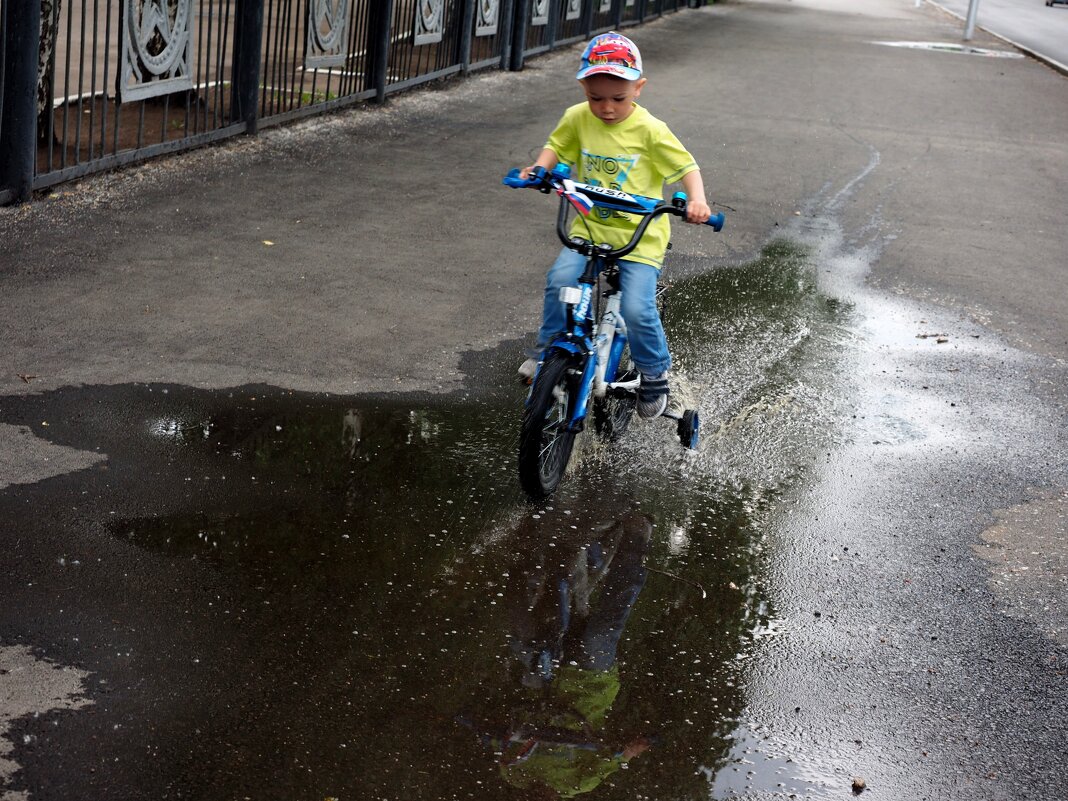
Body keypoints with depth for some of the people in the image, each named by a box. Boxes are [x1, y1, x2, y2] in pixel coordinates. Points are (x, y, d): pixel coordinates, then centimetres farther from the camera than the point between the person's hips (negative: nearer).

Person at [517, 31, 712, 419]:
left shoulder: (650, 130, -12)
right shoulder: (577, 118, -3)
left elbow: (687, 167, -6)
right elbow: (556, 147, 13)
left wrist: (697, 201, -25)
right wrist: (539, 169, -8)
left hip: (641, 237, -3)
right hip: (590, 227, 3)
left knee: (637, 309, -16)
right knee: (560, 280, -21)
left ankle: (654, 373, 11)